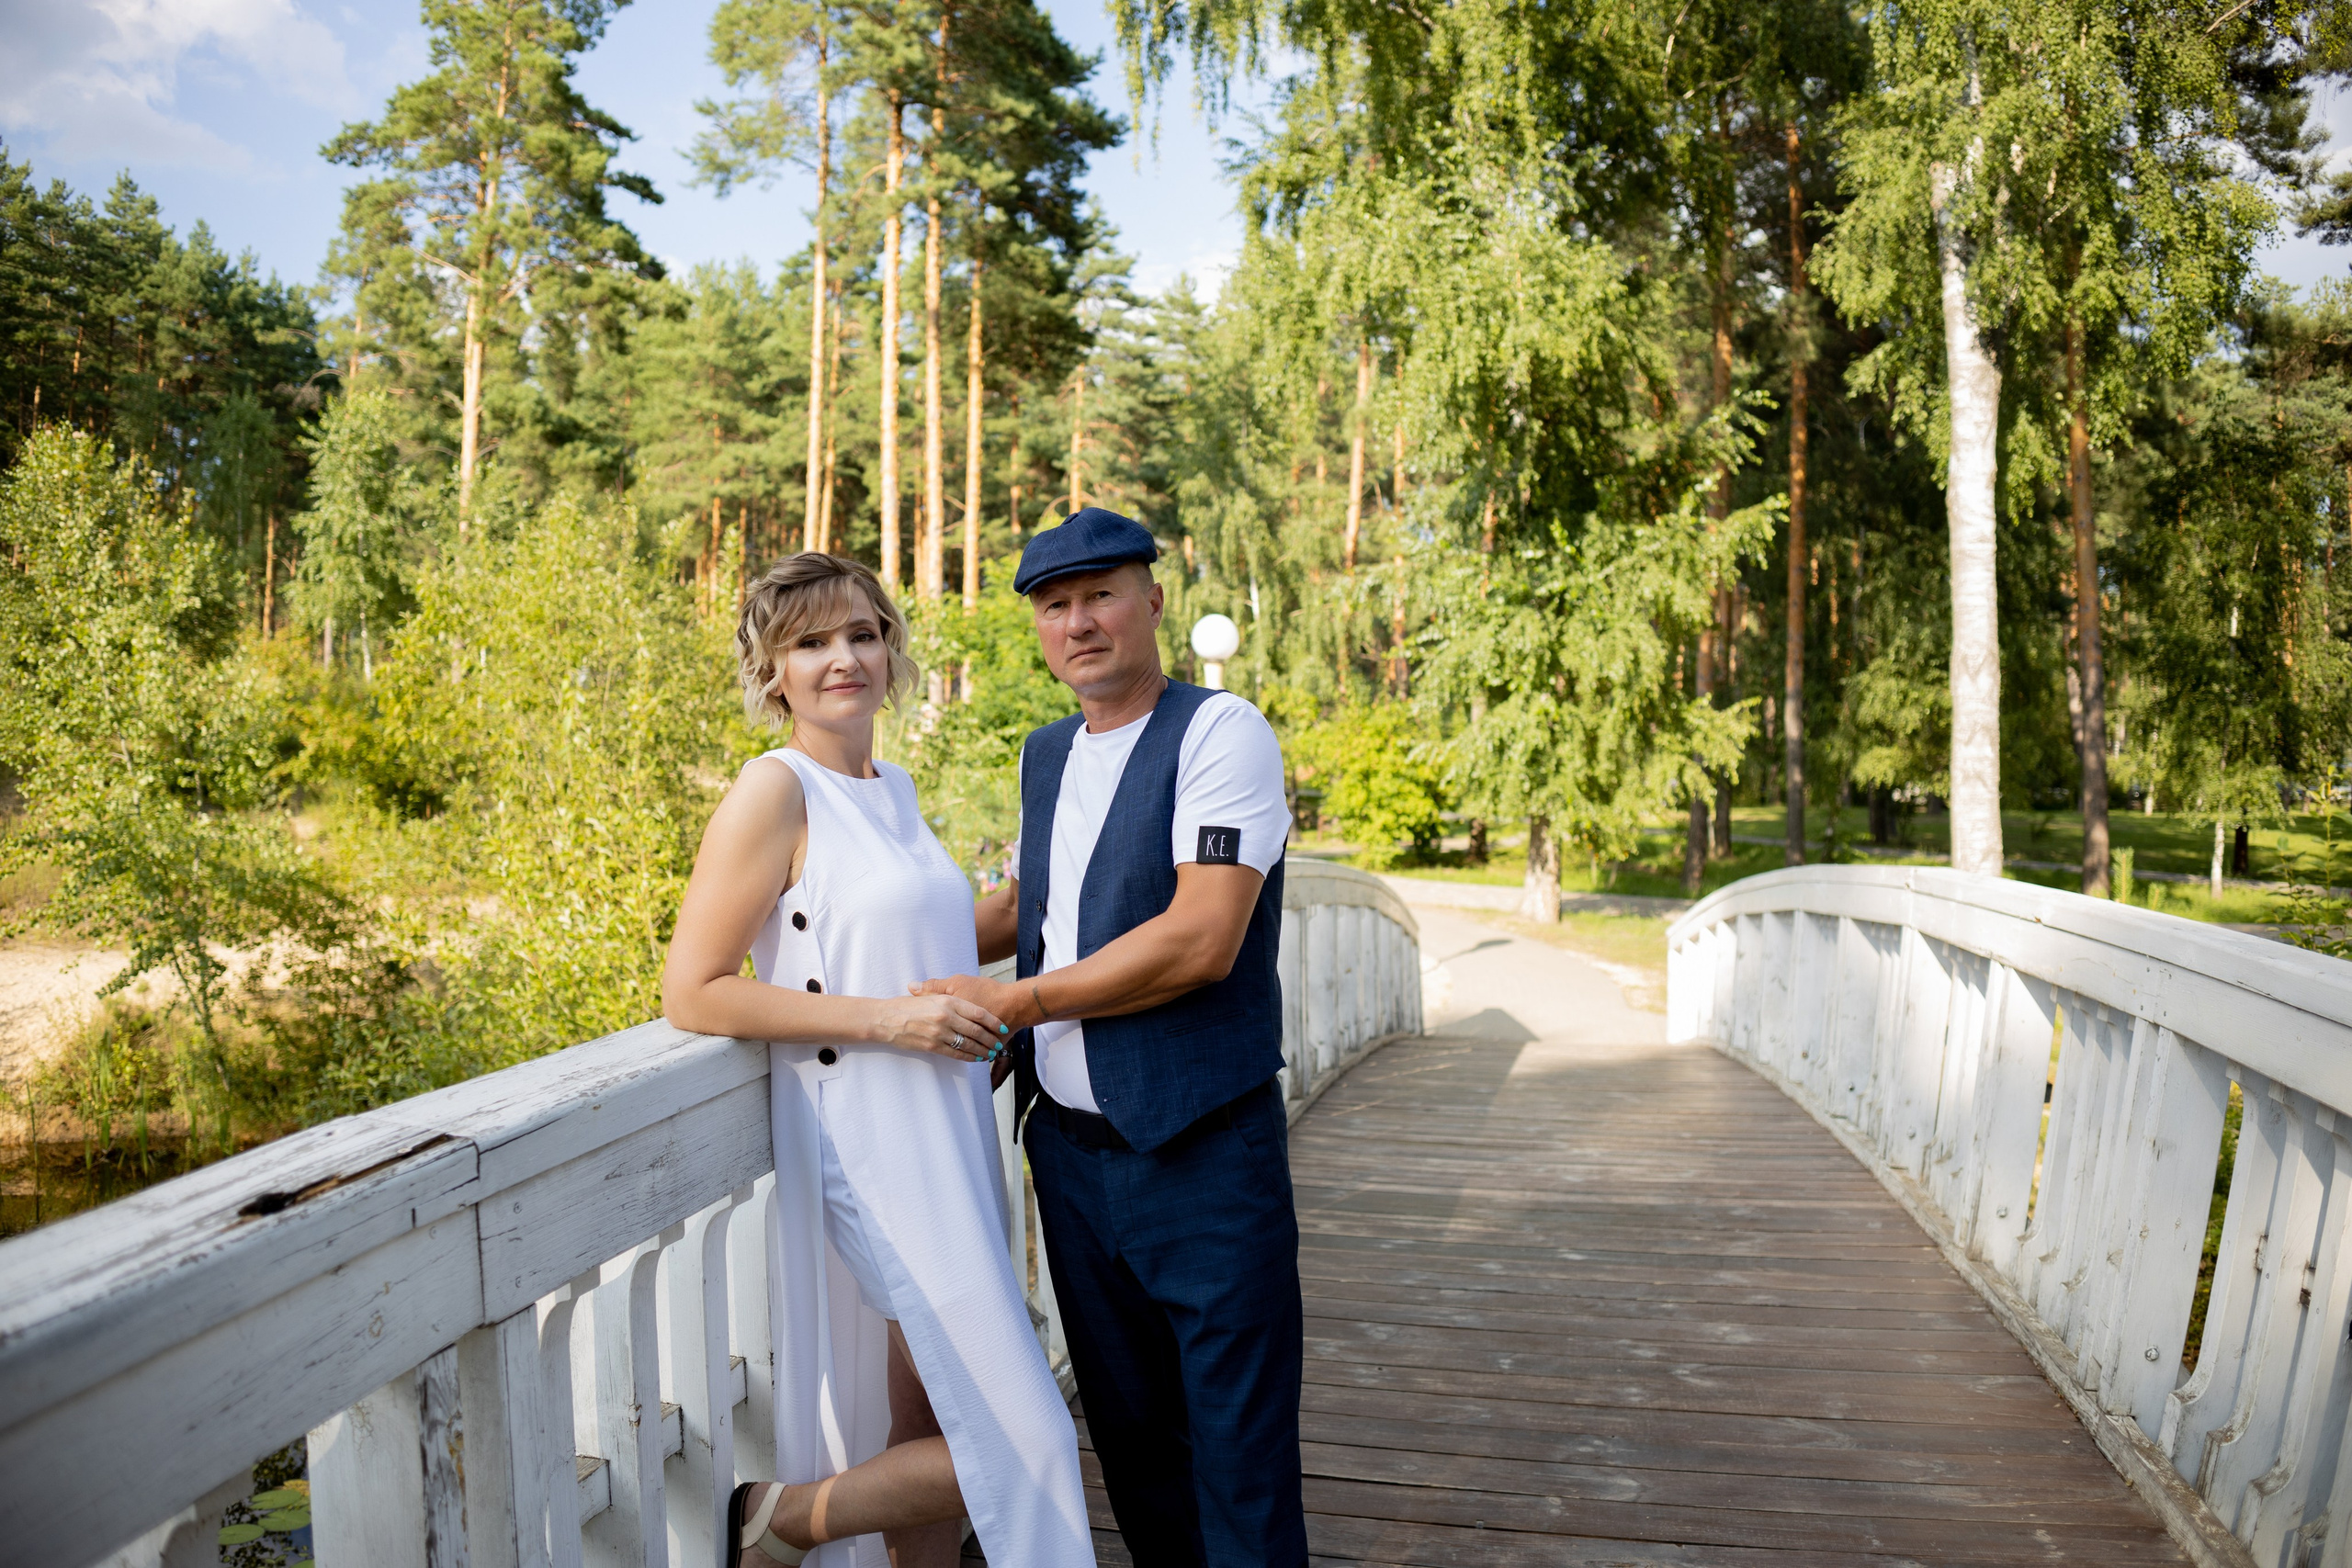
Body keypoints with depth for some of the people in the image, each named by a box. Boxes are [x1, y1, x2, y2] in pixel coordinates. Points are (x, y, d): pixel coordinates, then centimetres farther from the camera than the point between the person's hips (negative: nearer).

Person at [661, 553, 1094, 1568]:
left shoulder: (893, 789, 12)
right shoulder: (776, 791, -12)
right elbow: (693, 994, -15)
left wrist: (985, 1026, 11)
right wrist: (884, 1018, -19)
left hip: (947, 1138, 8)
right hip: (877, 1153, -8)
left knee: (931, 1437, 15)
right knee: (1018, 1440, -4)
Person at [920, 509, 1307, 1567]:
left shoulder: (1219, 732, -11)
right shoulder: (1046, 755, 11)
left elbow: (1202, 940, -22)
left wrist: (1016, 1002, -16)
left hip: (1200, 1153, -6)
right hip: (1068, 1149, 7)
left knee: (1238, 1457, 2)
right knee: (1127, 1433, 18)